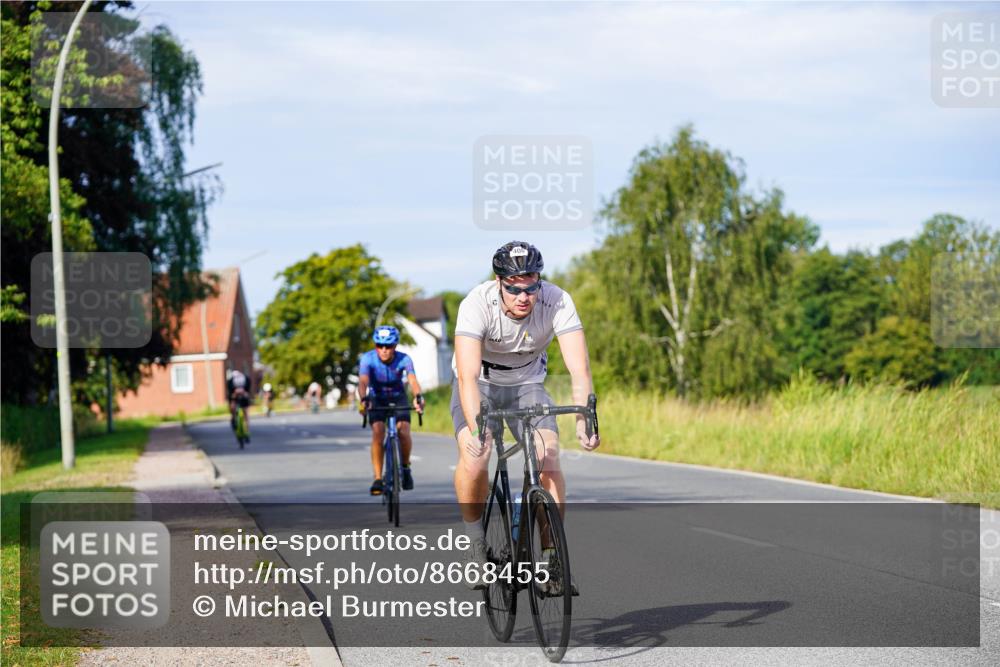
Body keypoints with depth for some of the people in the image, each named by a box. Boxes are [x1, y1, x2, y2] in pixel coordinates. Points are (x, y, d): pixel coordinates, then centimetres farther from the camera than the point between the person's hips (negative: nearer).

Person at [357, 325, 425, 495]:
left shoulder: (404, 359, -25)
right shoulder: (368, 358, -26)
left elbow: (413, 380, -39)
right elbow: (363, 381, -39)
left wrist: (418, 397, -60)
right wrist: (363, 399, -59)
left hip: (398, 398, 0)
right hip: (377, 399, 0)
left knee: (404, 432, -21)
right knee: (377, 433, -22)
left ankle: (405, 467, 8)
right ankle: (377, 479, -16)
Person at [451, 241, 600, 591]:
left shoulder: (558, 302, -27)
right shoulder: (477, 304, -32)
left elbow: (579, 368, -33)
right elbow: (468, 375, -41)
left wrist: (583, 420, -49)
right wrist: (477, 429, -56)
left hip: (527, 384, 2)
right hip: (480, 383, -2)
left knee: (549, 457, -20)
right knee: (474, 457, -27)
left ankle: (552, 557, -11)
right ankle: (475, 543, -5)